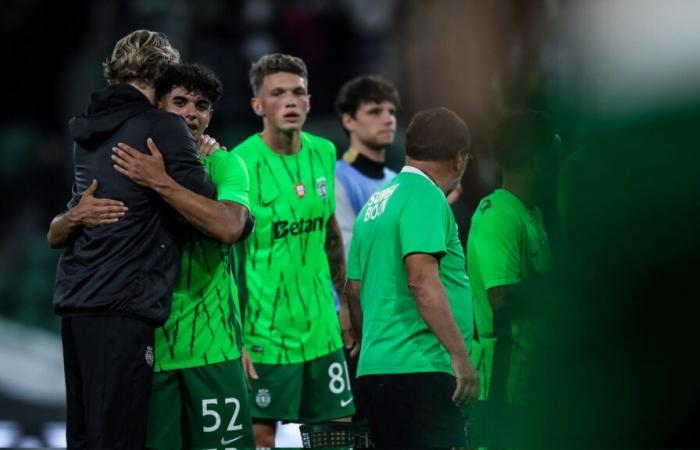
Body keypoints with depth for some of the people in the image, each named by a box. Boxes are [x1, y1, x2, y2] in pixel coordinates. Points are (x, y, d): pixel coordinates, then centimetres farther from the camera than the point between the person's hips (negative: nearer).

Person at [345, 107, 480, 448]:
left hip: (376, 367, 9)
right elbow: (422, 279, -20)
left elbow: (354, 290, 21)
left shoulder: (376, 203, 17)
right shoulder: (426, 196, -9)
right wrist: (460, 355, -20)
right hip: (419, 368, -9)